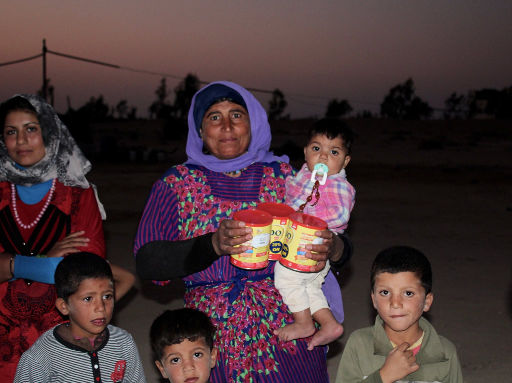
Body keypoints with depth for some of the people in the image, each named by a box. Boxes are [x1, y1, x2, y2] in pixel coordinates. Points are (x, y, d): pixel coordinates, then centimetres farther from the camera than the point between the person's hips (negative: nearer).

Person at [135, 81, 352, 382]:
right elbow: (147, 263, -9)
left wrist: (333, 248, -19)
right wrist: (214, 244, -25)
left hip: (287, 338, 1)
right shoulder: (177, 183, 2)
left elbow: (339, 244, 6)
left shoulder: (283, 176, 5)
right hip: (212, 343, -1)